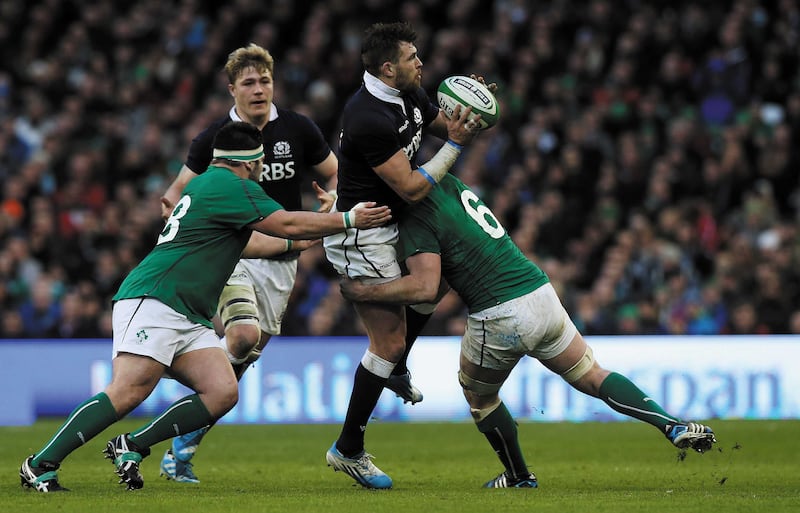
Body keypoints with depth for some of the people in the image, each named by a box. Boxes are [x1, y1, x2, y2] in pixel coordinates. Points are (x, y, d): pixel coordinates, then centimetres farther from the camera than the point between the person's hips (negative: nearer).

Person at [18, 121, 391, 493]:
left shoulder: (208, 184, 25)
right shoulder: (230, 185, -6)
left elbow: (241, 241, 42)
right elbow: (288, 225, -8)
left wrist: (294, 242, 48)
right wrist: (349, 220, 0)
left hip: (189, 320, 10)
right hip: (153, 302, -10)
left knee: (223, 392, -8)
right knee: (129, 392, -23)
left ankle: (131, 447, -3)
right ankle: (40, 465, -19)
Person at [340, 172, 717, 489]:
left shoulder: (417, 218, -11)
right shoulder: (449, 183, 13)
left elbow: (425, 287, -21)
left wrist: (366, 292, -11)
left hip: (499, 318, -7)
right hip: (542, 294, 7)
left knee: (477, 393, 23)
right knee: (593, 378, 18)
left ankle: (519, 477, 33)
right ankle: (673, 426, 2)